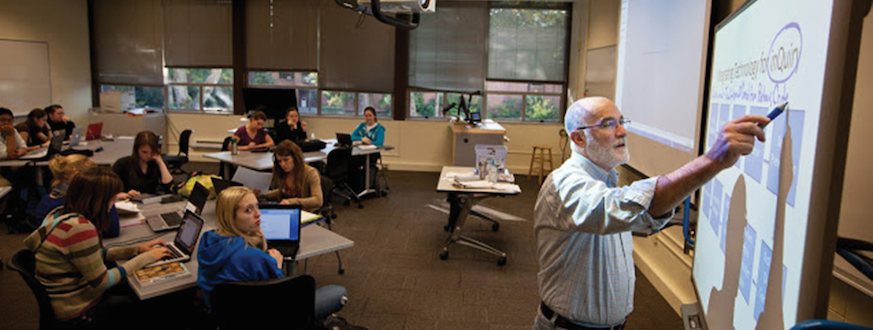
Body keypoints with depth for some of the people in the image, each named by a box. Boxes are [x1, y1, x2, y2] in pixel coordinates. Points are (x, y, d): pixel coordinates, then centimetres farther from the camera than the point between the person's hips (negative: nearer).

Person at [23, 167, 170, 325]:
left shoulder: (61, 213, -1)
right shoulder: (80, 227, -30)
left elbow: (97, 255, 10)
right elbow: (101, 281, -23)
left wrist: (137, 249, 2)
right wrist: (146, 257, -15)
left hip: (70, 298, 9)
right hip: (79, 312, -9)